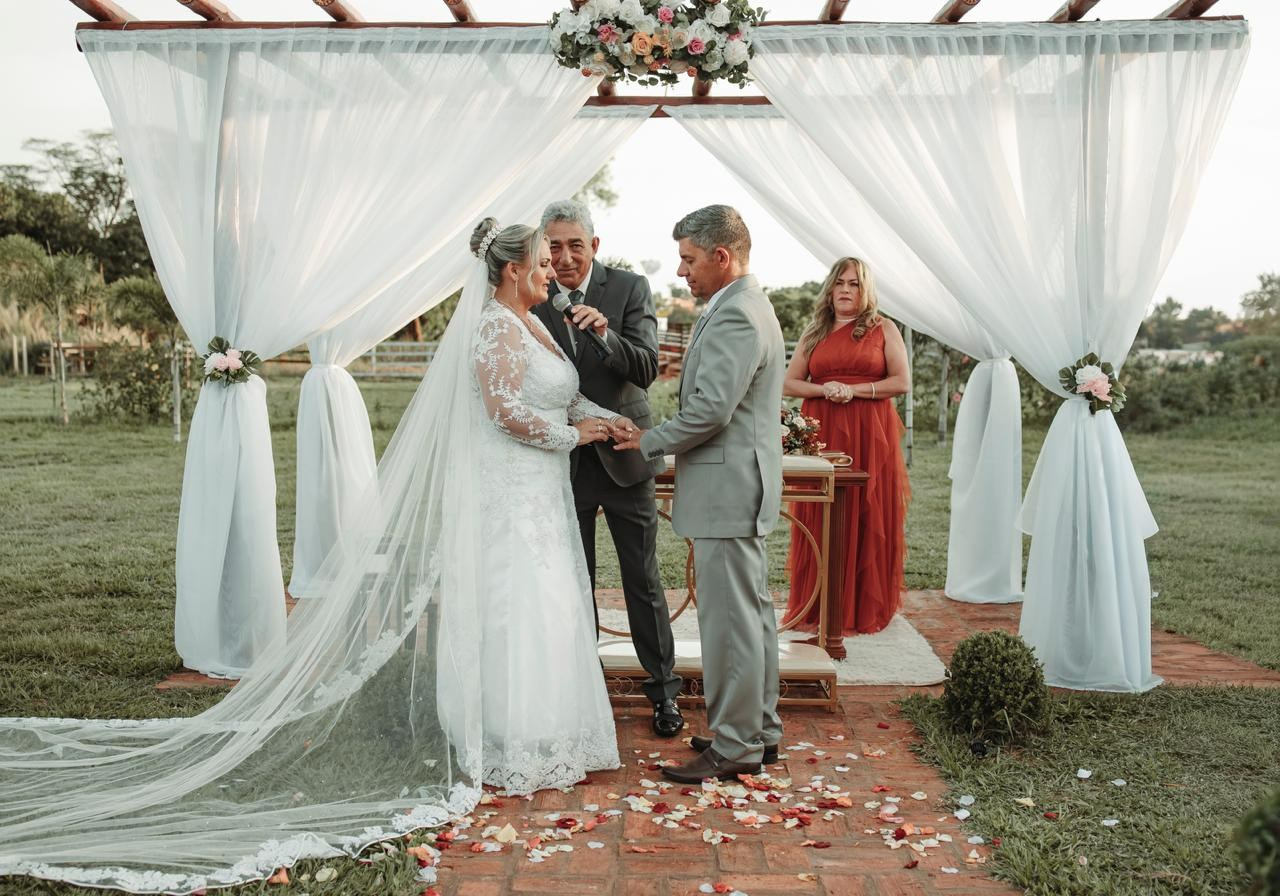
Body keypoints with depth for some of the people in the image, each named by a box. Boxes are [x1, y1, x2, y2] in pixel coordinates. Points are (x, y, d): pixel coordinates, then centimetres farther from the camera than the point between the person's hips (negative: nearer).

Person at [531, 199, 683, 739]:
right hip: (564, 462, 2)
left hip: (623, 456, -1)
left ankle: (664, 690, 21)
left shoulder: (629, 289, -6)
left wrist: (605, 334, -33)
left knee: (643, 581, 7)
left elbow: (647, 369, -15)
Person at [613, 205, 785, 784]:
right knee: (752, 610, 17)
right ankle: (760, 728, 29)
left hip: (727, 488, -11)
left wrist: (649, 442, -10)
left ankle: (734, 747, 8)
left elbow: (710, 408, -24)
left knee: (729, 618, -3)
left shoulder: (734, 316, -18)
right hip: (740, 484, 11)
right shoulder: (747, 307, 16)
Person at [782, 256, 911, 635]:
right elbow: (789, 383, 11)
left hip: (870, 434, -2)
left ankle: (864, 610, 10)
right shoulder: (814, 332, 14)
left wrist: (854, 390, -12)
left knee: (867, 520, 0)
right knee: (820, 521, 1)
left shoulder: (883, 329, 7)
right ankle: (818, 608, 9)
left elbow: (902, 381, -1)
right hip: (821, 433, 2)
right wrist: (823, 390, -8)